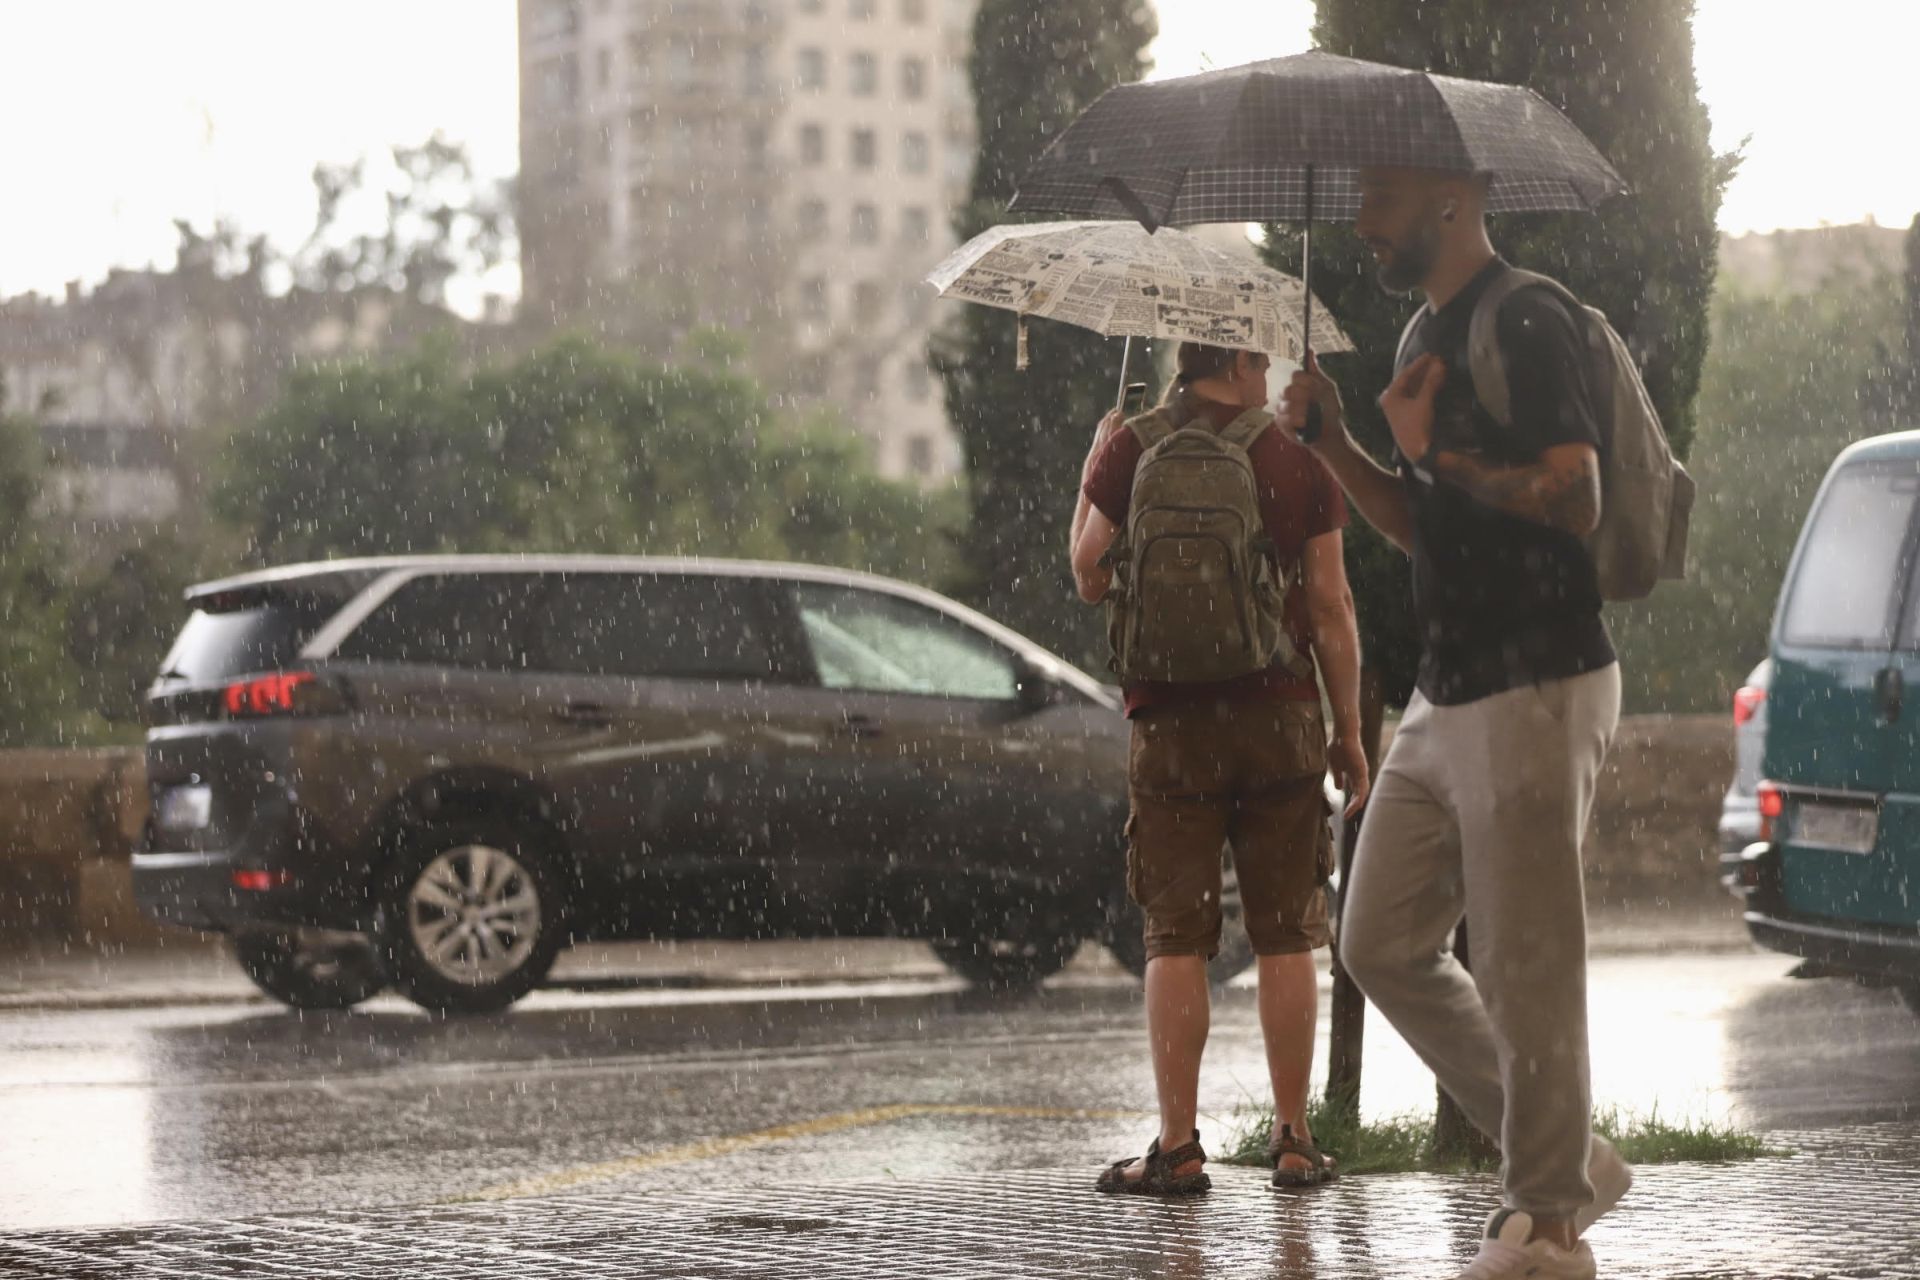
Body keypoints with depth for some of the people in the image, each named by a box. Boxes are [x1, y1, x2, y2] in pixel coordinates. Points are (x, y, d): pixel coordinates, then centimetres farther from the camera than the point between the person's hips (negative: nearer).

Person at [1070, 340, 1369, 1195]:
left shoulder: (1130, 451, 1)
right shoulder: (1296, 463, 2)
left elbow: (1091, 579, 6)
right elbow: (1331, 604, 1)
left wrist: (1093, 472, 19)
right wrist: (1348, 730, 8)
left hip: (1172, 723, 0)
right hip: (1279, 716, 0)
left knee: (1176, 939, 2)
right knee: (1287, 936, 6)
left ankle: (1177, 1147, -1)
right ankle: (1293, 1140, 7)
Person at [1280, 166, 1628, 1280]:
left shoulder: (1529, 322, -12)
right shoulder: (1427, 333, 17)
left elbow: (1575, 500, -21)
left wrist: (1435, 449, -15)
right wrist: (1334, 444, 9)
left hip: (1538, 691, -10)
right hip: (1447, 699, 10)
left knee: (1524, 966, -4)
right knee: (1385, 945, 11)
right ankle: (1572, 1161, 19)